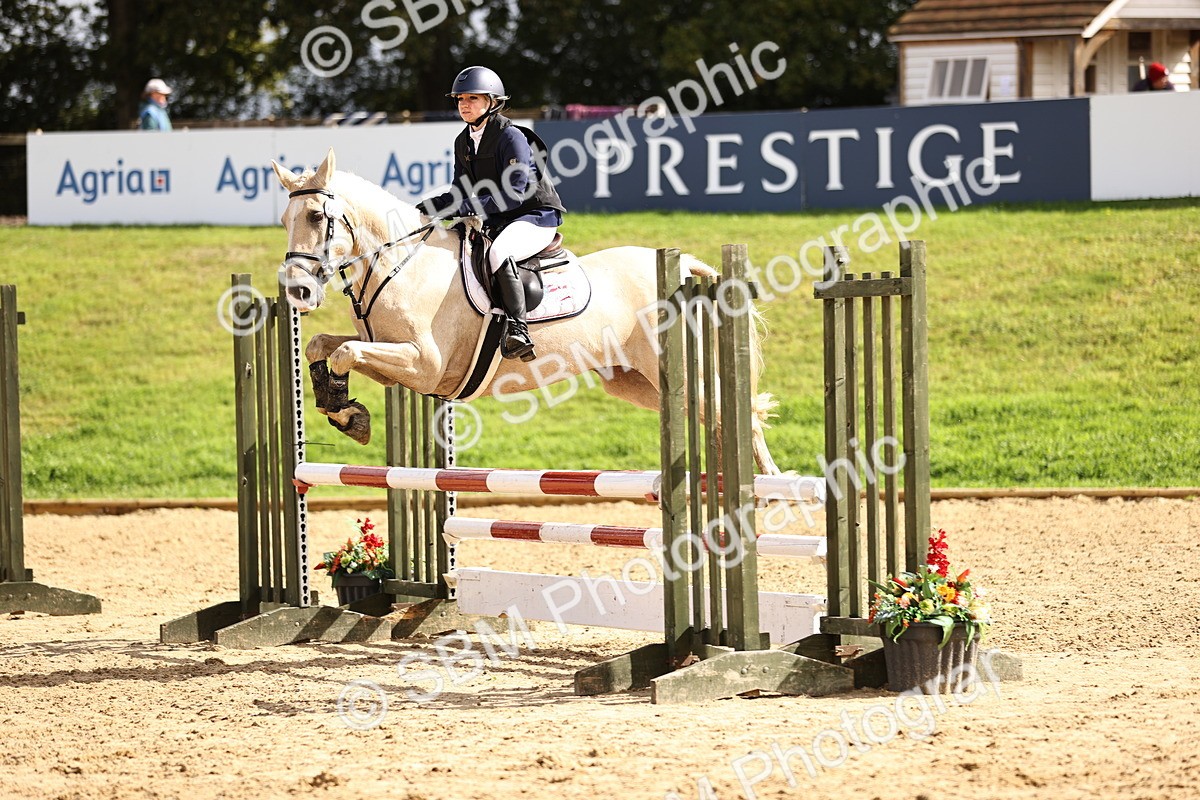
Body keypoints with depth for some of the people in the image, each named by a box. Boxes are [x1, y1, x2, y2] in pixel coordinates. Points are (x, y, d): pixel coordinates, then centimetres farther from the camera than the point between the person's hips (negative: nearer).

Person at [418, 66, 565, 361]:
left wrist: (466, 208, -28)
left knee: (498, 252, -37)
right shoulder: (463, 142, 10)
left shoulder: (511, 137, -15)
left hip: (535, 216, -9)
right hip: (495, 221, 9)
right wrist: (436, 205, -9)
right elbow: (461, 193, 13)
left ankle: (517, 329, -42)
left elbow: (515, 193, -23)